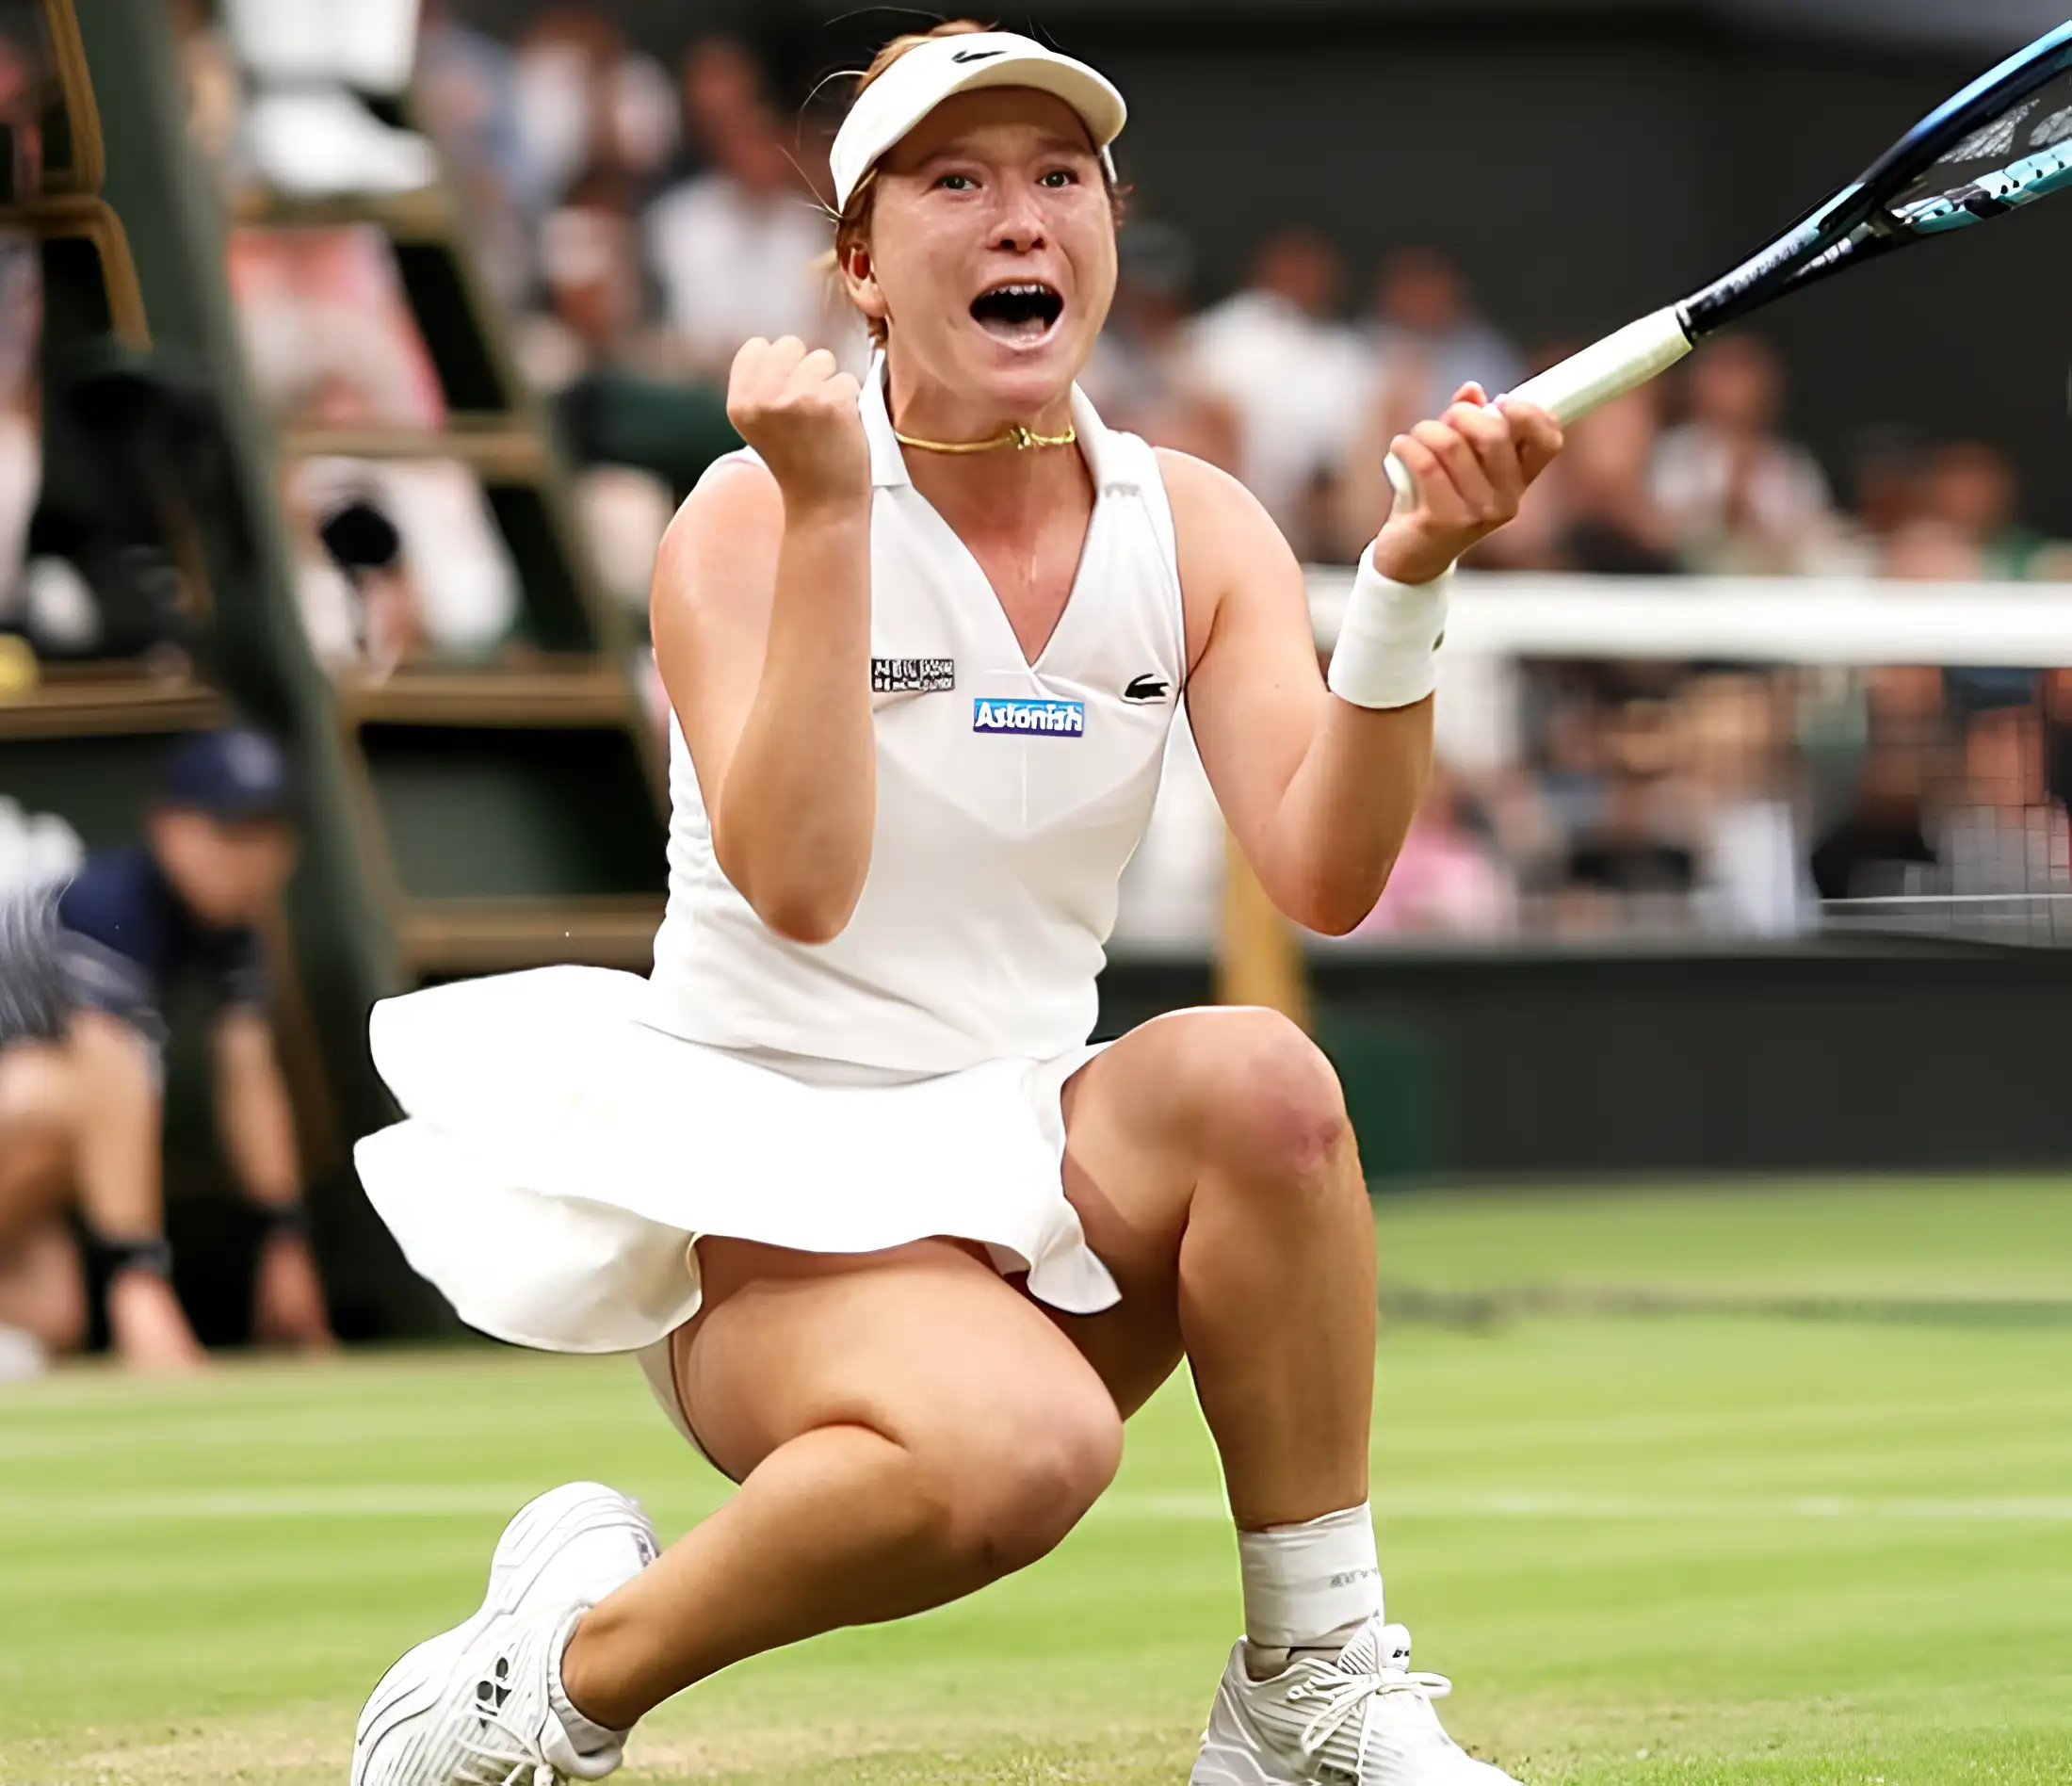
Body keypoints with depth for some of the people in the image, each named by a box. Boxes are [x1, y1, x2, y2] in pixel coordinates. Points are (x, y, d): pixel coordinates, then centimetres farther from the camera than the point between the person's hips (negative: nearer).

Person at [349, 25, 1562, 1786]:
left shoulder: (1194, 526, 3)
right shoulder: (750, 516, -9)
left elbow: (1323, 877, -11)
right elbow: (799, 886, -24)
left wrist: (1410, 577, -24)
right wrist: (830, 517, -28)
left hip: (1035, 1176, 5)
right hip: (765, 1195, -5)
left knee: (1259, 1074, -29)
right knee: (1018, 1444, -36)